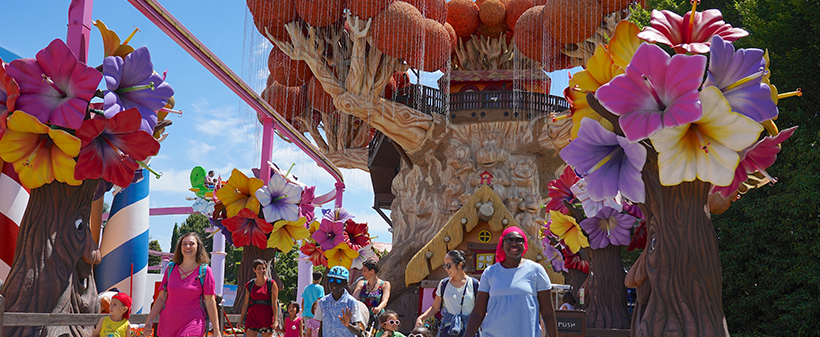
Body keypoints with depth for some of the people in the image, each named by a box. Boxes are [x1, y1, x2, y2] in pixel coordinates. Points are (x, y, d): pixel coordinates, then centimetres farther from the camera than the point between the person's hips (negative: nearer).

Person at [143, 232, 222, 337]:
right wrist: (149, 319, 1)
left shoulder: (204, 271, 0)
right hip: (168, 324, 4)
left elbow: (210, 302, -1)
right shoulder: (171, 269, 9)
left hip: (192, 326, -4)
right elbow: (161, 297, 11)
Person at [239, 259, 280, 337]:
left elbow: (274, 303, -5)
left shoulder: (271, 284, 0)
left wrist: (275, 320, -13)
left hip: (267, 317, -2)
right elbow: (246, 304, 11)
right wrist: (241, 320, 7)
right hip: (252, 315, 2)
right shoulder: (250, 284, 9)